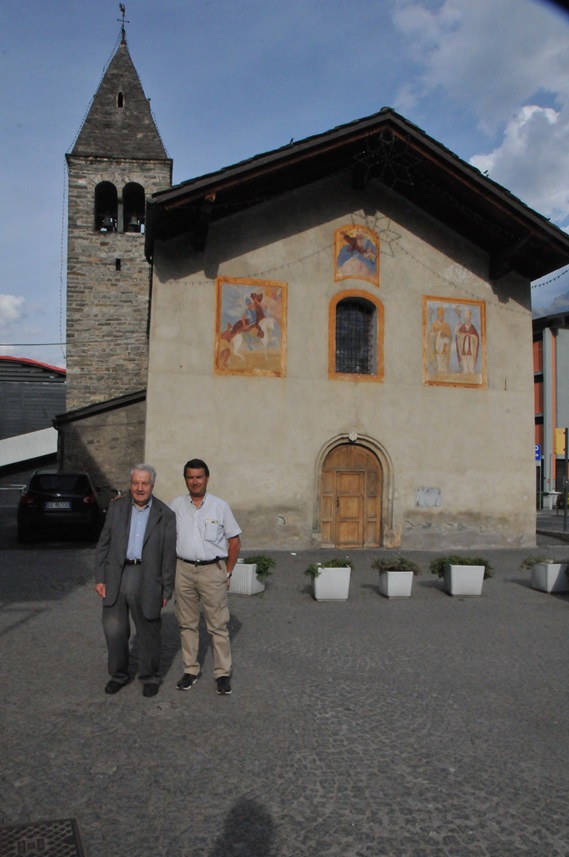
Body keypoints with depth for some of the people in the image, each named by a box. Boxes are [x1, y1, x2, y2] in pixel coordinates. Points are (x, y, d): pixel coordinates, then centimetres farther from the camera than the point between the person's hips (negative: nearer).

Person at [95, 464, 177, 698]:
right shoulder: (117, 507, 5)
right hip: (116, 576, 2)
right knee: (114, 629, 8)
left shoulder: (165, 515, -1)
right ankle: (118, 674, 29)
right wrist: (100, 578, 1)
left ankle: (150, 677, 28)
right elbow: (103, 544, 7)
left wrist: (167, 590, -1)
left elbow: (169, 555, 0)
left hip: (147, 579, -2)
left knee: (148, 631, 9)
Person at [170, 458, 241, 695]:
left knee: (218, 625, 1)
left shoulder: (220, 506, 1)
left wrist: (228, 573, 3)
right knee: (187, 623, 11)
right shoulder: (175, 506, 5)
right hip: (183, 569, 2)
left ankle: (222, 673, 11)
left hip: (212, 570, -2)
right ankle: (190, 670, 24)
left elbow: (234, 541, 5)